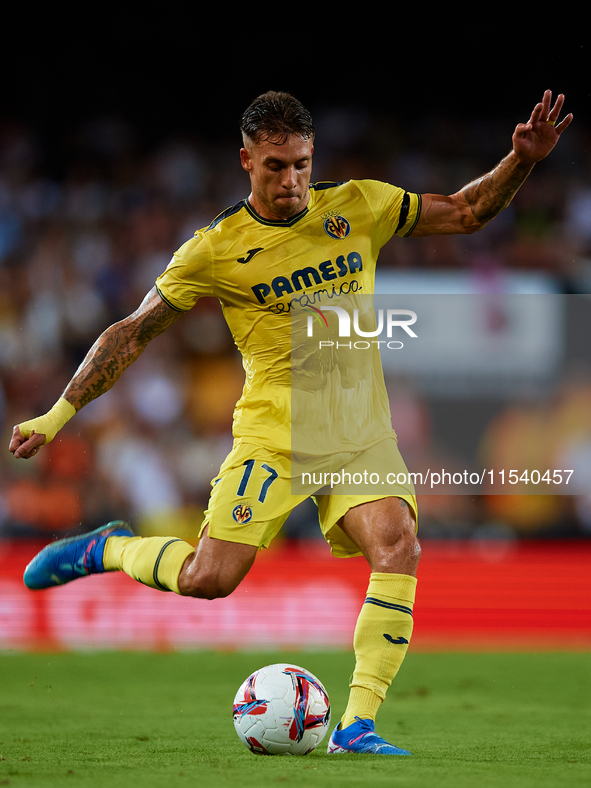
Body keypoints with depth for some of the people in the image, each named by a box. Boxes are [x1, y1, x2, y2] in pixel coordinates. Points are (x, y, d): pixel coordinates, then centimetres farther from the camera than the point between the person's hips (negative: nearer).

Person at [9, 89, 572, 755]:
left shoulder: (357, 207, 3)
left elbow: (466, 212, 11)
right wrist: (61, 413, -3)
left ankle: (357, 725, -19)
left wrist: (521, 161, -6)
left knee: (398, 549, -23)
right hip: (272, 432, -2)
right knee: (208, 580, -12)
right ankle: (110, 549, 20)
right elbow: (133, 332, 1)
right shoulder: (215, 250, -5)